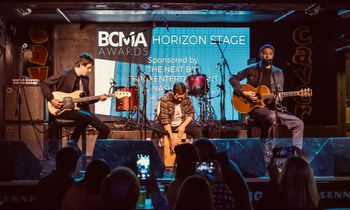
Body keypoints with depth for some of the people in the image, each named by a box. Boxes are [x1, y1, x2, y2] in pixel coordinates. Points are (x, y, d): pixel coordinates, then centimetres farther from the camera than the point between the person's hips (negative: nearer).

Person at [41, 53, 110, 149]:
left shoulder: (85, 79, 12)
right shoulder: (65, 75, -10)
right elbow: (44, 84, -8)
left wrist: (98, 98, 1)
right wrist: (51, 99, -17)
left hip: (81, 109, 7)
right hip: (65, 109, -7)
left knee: (105, 130, -6)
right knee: (86, 116, -36)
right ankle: (72, 143, -17)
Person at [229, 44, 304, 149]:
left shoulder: (278, 73, 12)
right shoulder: (252, 69, 1)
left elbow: (280, 93, 12)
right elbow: (233, 79, 0)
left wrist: (278, 98, -12)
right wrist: (243, 93, -13)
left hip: (272, 107, 5)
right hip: (256, 106, -5)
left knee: (298, 124, -8)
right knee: (271, 117, -38)